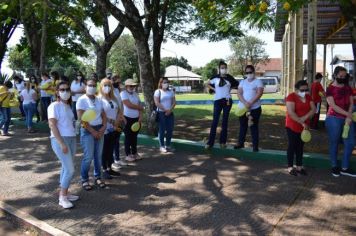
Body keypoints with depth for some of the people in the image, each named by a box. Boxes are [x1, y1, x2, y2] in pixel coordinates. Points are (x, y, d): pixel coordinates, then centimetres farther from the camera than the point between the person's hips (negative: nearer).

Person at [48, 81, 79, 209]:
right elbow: (52, 125, -15)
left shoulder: (68, 106, 15)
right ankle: (62, 197, 1)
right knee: (70, 169, -10)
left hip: (71, 139, 7)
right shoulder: (54, 106, -8)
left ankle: (64, 193, 21)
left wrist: (72, 140, 8)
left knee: (66, 168, 11)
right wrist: (61, 143, -20)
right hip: (59, 140, -7)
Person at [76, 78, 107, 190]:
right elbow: (81, 119, -14)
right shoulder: (82, 100, -8)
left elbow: (103, 115, 12)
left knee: (98, 155, 9)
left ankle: (98, 177, 23)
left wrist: (103, 127, -5)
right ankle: (84, 179, 12)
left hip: (99, 129, 5)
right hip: (87, 130, -5)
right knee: (88, 157, -4)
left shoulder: (99, 100, 9)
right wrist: (92, 131, -15)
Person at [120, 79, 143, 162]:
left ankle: (134, 153, 25)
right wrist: (140, 107, -7)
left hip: (136, 118, 6)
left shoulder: (135, 94, 12)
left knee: (134, 136, 13)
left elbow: (140, 106, 9)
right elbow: (129, 105, -21)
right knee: (128, 137, 2)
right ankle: (128, 155, 12)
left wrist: (140, 117, -4)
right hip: (127, 118, -6)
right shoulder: (123, 93, -10)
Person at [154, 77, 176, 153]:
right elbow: (157, 103, -12)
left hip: (170, 113, 5)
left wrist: (170, 110, -10)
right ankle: (162, 146, 8)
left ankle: (168, 145, 20)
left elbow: (174, 102, 6)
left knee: (170, 130, 7)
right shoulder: (158, 91, -4)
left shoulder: (171, 91, 11)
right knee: (162, 130, 0)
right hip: (161, 113, -5)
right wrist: (165, 110, -14)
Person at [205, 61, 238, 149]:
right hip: (217, 100, -1)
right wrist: (214, 89, 1)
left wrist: (230, 88, 4)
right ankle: (210, 142, 1)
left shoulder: (229, 77, 3)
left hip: (227, 100, 1)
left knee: (225, 121, 6)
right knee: (215, 121, -4)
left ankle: (223, 141, 14)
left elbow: (237, 84, 16)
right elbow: (208, 84, 14)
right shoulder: (215, 77, 0)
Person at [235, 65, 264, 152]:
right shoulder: (242, 82, 11)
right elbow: (239, 93, 0)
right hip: (242, 107, 4)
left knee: (254, 127, 0)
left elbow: (259, 93, -12)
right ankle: (241, 143, 24)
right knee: (242, 126, 12)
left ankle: (255, 145, 6)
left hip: (255, 108, -3)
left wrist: (250, 103, -22)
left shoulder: (258, 81, 0)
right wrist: (245, 103, -17)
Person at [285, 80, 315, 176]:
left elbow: (313, 109, -2)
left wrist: (305, 118, -19)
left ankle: (299, 166, 21)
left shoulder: (308, 97, 6)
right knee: (292, 146, 2)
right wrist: (302, 123, -22)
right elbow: (291, 113, -22)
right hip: (292, 126, -6)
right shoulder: (291, 97, -13)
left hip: (304, 126, 6)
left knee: (300, 146, 12)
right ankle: (290, 167, 10)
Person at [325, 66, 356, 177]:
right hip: (334, 118, -5)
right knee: (334, 143, 4)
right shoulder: (330, 89, -5)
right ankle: (334, 166, 19)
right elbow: (333, 106, -12)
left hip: (347, 118, 5)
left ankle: (345, 168, 18)